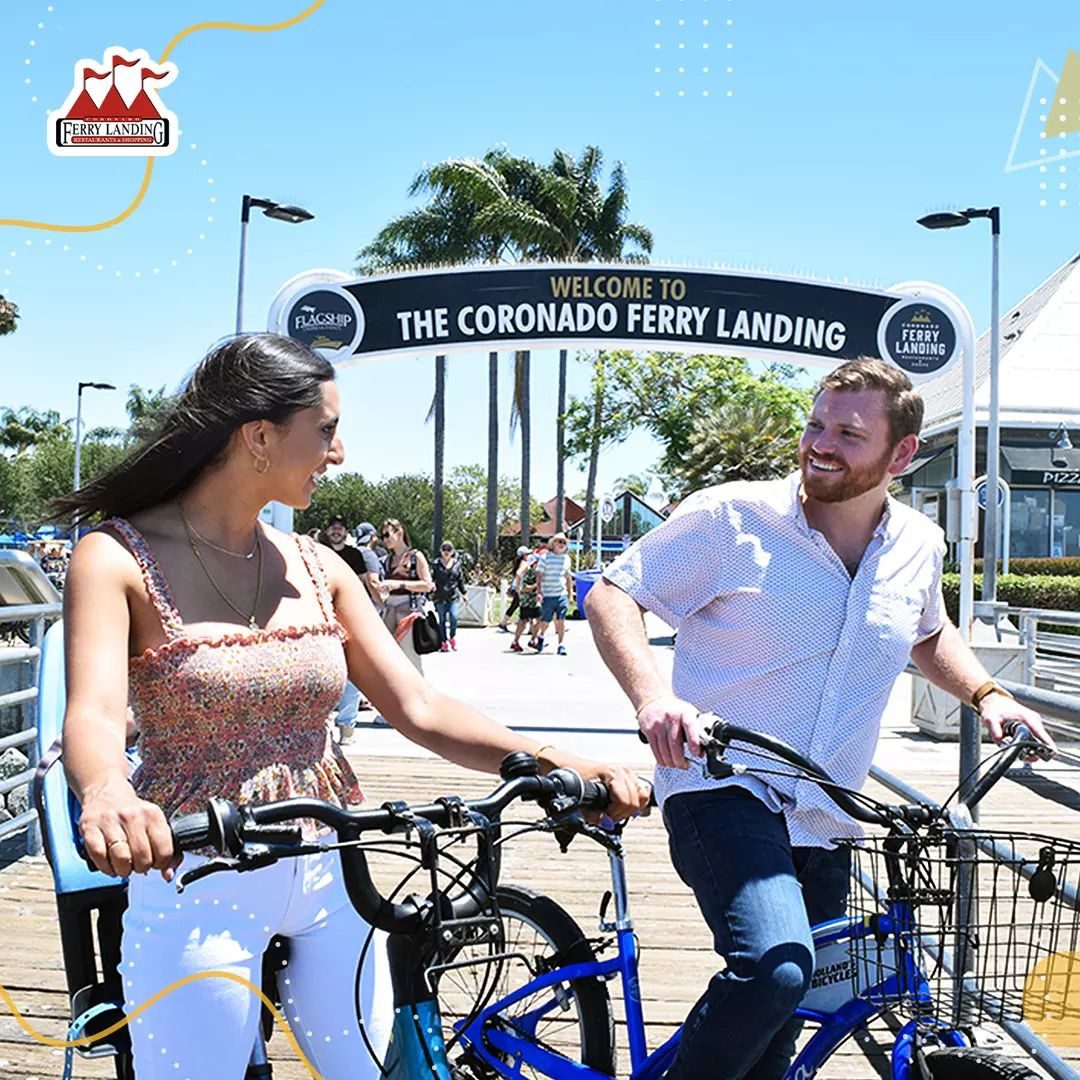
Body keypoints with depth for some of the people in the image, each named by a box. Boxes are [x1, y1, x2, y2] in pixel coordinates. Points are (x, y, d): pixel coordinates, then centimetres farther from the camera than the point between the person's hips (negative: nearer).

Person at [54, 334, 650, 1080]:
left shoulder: (317, 568, 3)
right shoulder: (120, 557, -10)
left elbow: (418, 708, -1)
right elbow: (95, 711, -25)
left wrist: (557, 764, -15)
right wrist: (107, 794, -48)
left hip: (331, 877, 5)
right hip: (199, 885, -4)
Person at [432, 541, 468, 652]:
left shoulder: (457, 563, 7)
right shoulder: (437, 564, 2)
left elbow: (461, 579, 13)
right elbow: (432, 577, 1)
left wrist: (464, 592, 15)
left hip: (453, 596, 0)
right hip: (440, 596, 0)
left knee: (454, 617, -14)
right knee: (442, 620, 5)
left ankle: (452, 637, 9)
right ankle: (444, 641, 17)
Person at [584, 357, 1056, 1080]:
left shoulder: (920, 546, 7)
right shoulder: (731, 517, -9)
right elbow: (613, 594, -7)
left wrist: (985, 693, 10)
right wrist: (650, 693, -25)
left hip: (823, 828, 6)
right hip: (723, 788, -5)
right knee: (776, 967, -31)